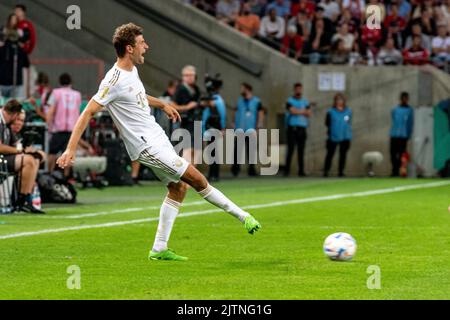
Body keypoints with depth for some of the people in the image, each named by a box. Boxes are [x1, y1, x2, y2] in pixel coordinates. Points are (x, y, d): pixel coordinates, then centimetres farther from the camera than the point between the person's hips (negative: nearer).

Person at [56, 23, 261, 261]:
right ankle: (241, 216, 5)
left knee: (178, 187, 10)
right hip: (147, 145, -10)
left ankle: (159, 249, 12)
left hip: (157, 137, 10)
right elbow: (88, 112, -22)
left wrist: (162, 104, 34)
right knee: (197, 179, -8)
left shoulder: (131, 70, 7)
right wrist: (70, 150, -26)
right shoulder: (115, 80, -22)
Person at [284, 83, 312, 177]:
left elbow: (309, 114, 4)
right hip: (292, 128, -4)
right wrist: (303, 111, -1)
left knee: (301, 151, 4)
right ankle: (287, 170, -6)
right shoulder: (290, 101, 3)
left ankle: (301, 171, 5)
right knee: (291, 150, -8)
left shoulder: (305, 102, 15)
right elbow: (292, 111, -13)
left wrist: (298, 111, -6)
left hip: (302, 129, 4)